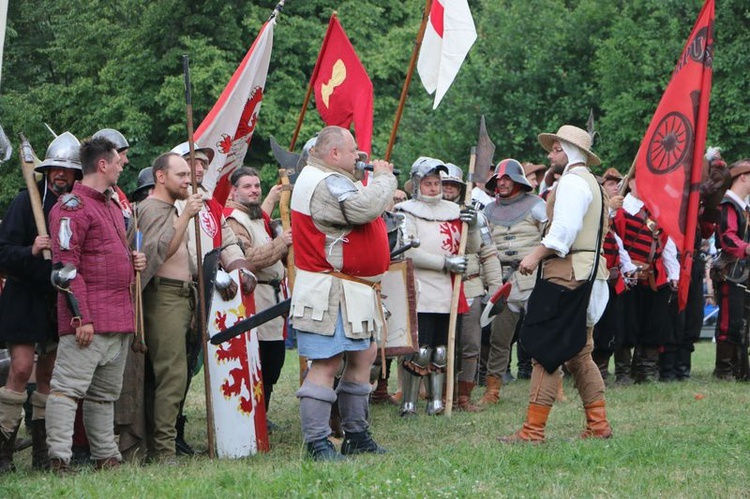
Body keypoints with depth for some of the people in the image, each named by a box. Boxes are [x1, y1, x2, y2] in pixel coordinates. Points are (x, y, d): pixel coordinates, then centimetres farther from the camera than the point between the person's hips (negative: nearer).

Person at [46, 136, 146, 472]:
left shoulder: (113, 208, 22)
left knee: (105, 393, 14)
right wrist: (81, 316, -21)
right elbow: (65, 265, -15)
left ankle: (106, 457, 19)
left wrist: (134, 261, 12)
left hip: (121, 316, 9)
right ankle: (59, 459, -15)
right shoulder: (72, 206, -8)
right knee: (69, 387, -11)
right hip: (88, 319, -9)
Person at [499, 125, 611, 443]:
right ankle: (598, 425, 13)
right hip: (587, 274, 11)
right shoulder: (591, 183, 24)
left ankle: (533, 429, -14)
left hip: (567, 273, -11)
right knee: (579, 354, 13)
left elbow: (565, 227, -21)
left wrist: (536, 255, -23)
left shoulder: (572, 181, -9)